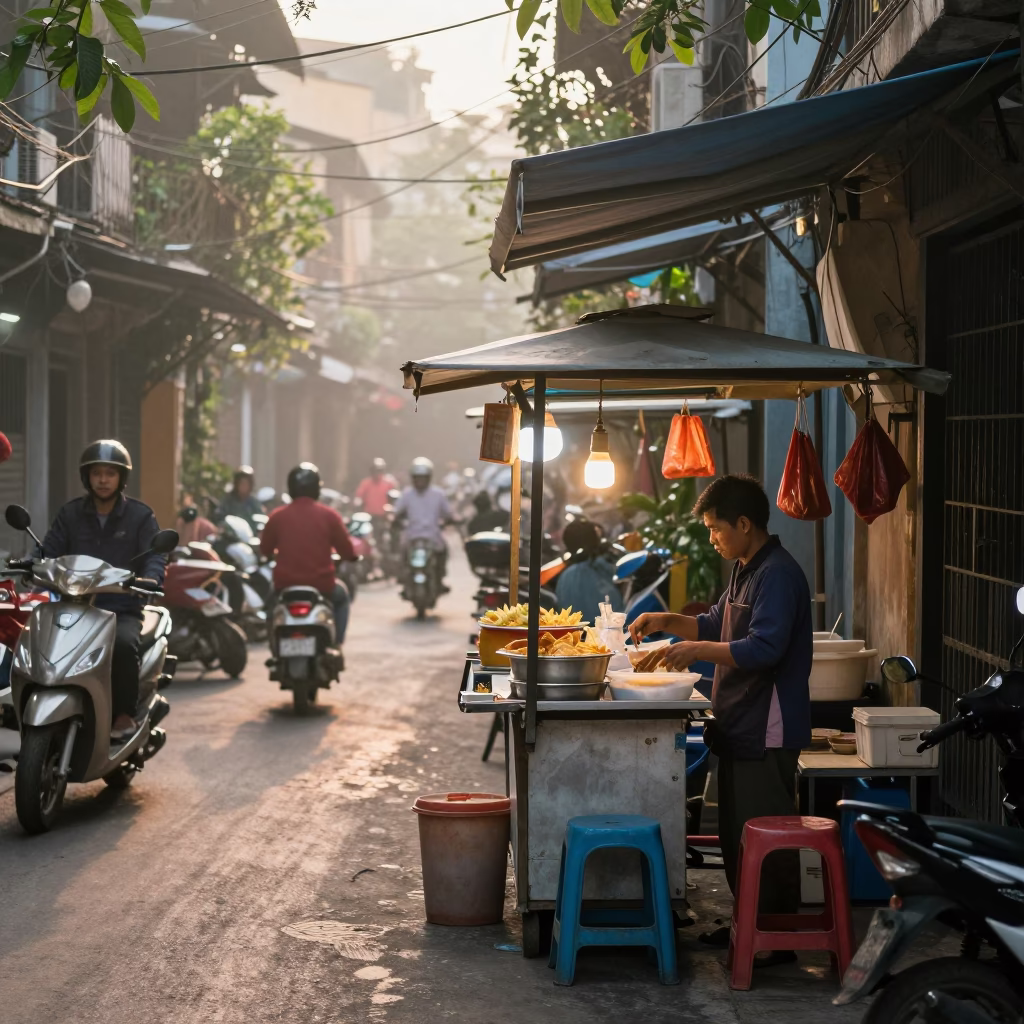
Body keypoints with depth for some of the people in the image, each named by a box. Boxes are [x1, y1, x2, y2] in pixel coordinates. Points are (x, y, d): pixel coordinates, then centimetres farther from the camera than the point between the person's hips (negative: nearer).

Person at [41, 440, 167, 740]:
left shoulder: (140, 515, 6)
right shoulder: (70, 513, 13)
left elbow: (155, 555, -4)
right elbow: (50, 552, 7)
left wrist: (150, 578, -27)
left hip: (123, 609, -2)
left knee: (123, 643, -35)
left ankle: (125, 714, -14)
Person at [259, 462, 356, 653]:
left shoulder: (277, 516, -4)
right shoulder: (328, 515, -7)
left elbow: (265, 549, 7)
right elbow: (348, 552, -2)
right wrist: (351, 555, 22)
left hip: (285, 584, 1)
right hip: (321, 584, -1)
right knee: (341, 595, 33)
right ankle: (336, 645, 20)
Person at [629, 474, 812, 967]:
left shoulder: (778, 574, -17)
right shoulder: (743, 570, 15)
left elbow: (763, 648, -26)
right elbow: (718, 626, 27)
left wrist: (697, 650, -21)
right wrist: (669, 622, 12)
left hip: (768, 732, -10)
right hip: (738, 727, 10)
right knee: (736, 835, 17)